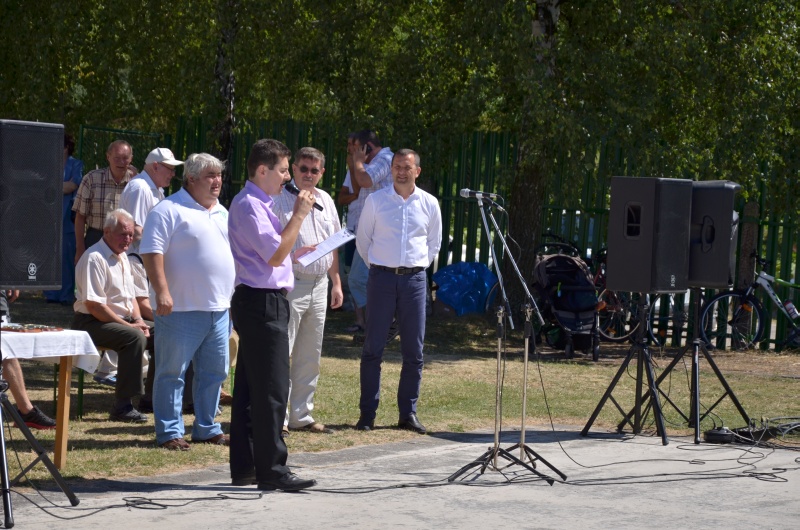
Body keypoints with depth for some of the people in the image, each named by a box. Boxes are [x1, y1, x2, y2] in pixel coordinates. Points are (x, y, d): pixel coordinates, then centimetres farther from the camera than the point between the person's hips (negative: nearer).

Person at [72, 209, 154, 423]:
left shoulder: (122, 257, 14)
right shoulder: (94, 258, -17)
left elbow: (131, 295, 21)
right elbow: (93, 305, -23)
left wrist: (139, 321, 0)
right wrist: (129, 325, -21)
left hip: (124, 319, 10)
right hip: (93, 323, -10)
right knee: (135, 337, -33)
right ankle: (123, 406, -32)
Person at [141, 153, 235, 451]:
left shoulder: (222, 213, 17)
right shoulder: (169, 210, -8)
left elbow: (232, 252, 24)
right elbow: (152, 252, -15)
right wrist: (161, 292, -23)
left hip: (219, 308, 8)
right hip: (182, 308, -8)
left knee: (214, 371, 11)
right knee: (172, 372, -2)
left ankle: (206, 429, 21)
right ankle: (169, 433, 4)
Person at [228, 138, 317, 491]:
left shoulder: (257, 204, 18)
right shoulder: (248, 205, -14)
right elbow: (276, 254, -21)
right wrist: (299, 216, -16)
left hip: (263, 302, 11)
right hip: (263, 303, -11)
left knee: (250, 388, 12)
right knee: (271, 390, -8)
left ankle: (244, 467, 17)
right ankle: (271, 470, -6)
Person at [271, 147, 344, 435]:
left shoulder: (326, 201, 14)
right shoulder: (280, 200, -8)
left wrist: (336, 283, 17)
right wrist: (294, 253, -27)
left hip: (319, 284, 7)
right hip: (290, 284, -7)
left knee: (310, 357, 11)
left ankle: (301, 415, 19)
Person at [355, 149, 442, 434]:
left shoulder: (429, 204, 5)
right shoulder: (375, 201, 1)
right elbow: (362, 239, 11)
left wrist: (419, 265, 11)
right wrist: (376, 264, 8)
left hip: (414, 279, 2)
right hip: (381, 277, -1)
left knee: (414, 351, 3)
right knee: (373, 348, -1)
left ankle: (408, 413, 11)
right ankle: (367, 413, 3)